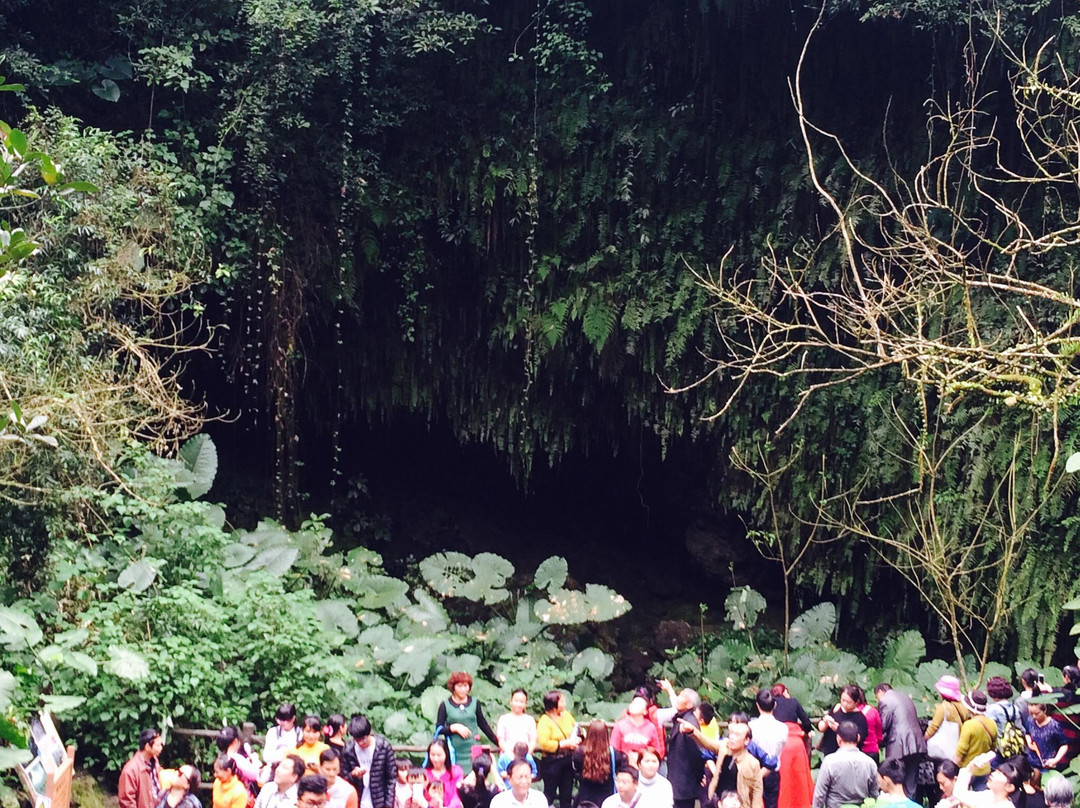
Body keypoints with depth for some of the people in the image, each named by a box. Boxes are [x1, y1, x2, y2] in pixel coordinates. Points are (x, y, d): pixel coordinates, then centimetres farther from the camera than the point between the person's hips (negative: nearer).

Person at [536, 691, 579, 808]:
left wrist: (576, 740, -4)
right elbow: (543, 743, -22)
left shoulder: (567, 715, 5)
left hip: (567, 761, 6)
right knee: (549, 794, 2)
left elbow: (576, 731, 20)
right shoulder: (545, 721, -14)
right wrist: (565, 744, -20)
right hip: (552, 762, -6)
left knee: (566, 794, 14)